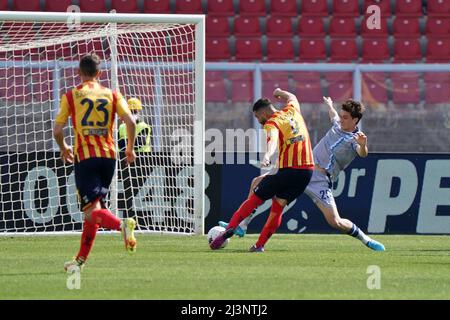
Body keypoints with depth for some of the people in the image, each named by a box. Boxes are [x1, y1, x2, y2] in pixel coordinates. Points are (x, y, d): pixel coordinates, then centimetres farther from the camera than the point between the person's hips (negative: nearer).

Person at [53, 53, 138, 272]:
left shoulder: (70, 96, 2)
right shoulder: (112, 95, 8)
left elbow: (57, 131, 0)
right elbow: (131, 122, -4)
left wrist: (63, 148, 21)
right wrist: (130, 148, 11)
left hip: (85, 157, -4)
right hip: (109, 156, 4)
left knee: (92, 211, -9)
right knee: (94, 207, 16)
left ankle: (122, 225, -39)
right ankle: (81, 258, 21)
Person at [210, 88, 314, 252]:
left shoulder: (272, 123, -5)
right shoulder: (292, 111, 14)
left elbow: (273, 139, -29)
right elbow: (292, 98, 40)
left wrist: (267, 155, -47)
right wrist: (280, 92, 58)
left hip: (288, 170, -6)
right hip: (307, 170, 6)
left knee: (255, 199, 5)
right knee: (278, 207, 12)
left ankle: (230, 228, -4)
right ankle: (259, 245, 5)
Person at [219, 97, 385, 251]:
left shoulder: (355, 139, -12)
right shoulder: (338, 125, 9)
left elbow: (362, 153, -35)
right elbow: (334, 116, 34)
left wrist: (362, 145, -57)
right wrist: (329, 105, 54)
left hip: (320, 179, -7)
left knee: (335, 222, -19)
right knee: (258, 183, 3)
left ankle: (366, 239, 8)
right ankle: (242, 226, 11)